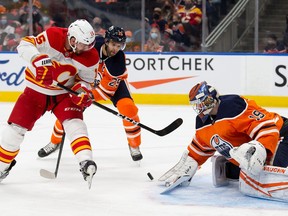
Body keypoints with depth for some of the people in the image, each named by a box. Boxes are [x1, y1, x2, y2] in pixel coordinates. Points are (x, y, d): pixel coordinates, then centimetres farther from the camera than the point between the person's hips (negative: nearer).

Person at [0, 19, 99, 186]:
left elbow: (86, 79, -1)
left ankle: (86, 162, -26)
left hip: (64, 93, 1)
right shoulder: (53, 37, -25)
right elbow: (25, 45, -29)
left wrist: (82, 90, -23)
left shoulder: (90, 57, -16)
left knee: (74, 123, -23)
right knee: (16, 127, -1)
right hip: (36, 90, -1)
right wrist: (39, 60, -45)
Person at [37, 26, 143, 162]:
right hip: (89, 80, 2)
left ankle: (134, 146, -5)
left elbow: (107, 88, -31)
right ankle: (55, 142, 20)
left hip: (114, 83, -2)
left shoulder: (119, 60, -34)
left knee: (128, 108, -25)